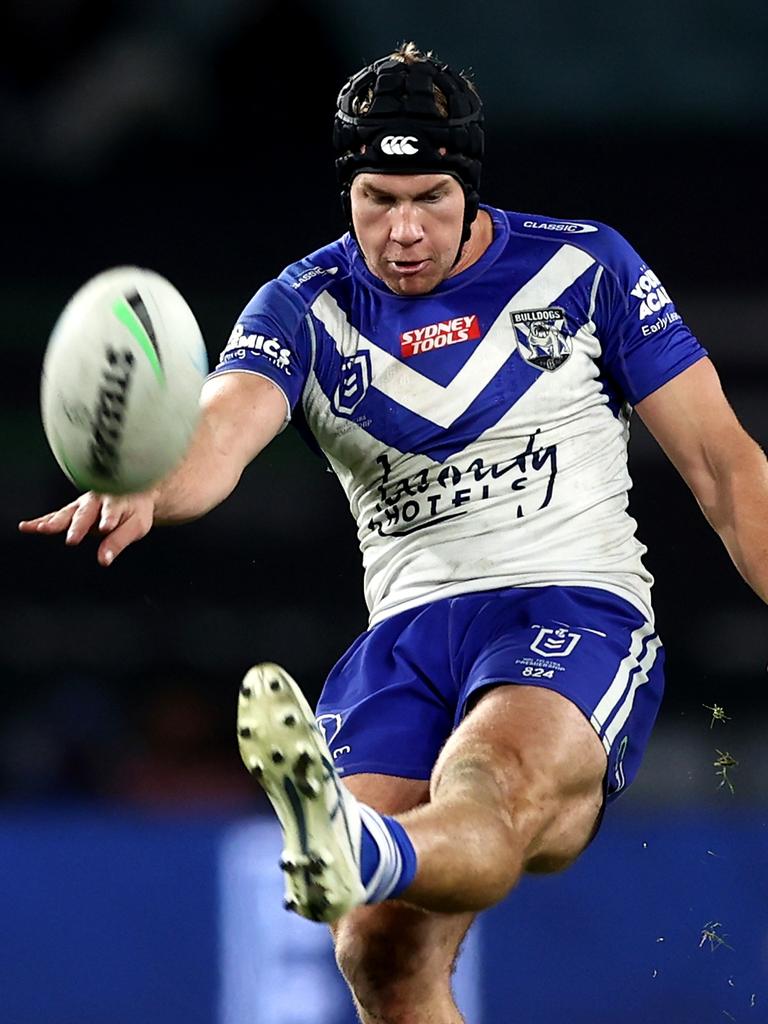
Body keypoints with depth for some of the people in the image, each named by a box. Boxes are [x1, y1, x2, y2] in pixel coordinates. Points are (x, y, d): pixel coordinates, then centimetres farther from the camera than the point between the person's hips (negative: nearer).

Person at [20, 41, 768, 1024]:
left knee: (494, 790, -39)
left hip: (577, 612, -3)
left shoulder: (583, 268, 4)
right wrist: (144, 488, -40)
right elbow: (223, 424, -16)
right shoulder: (306, 307, 6)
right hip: (406, 636, 3)